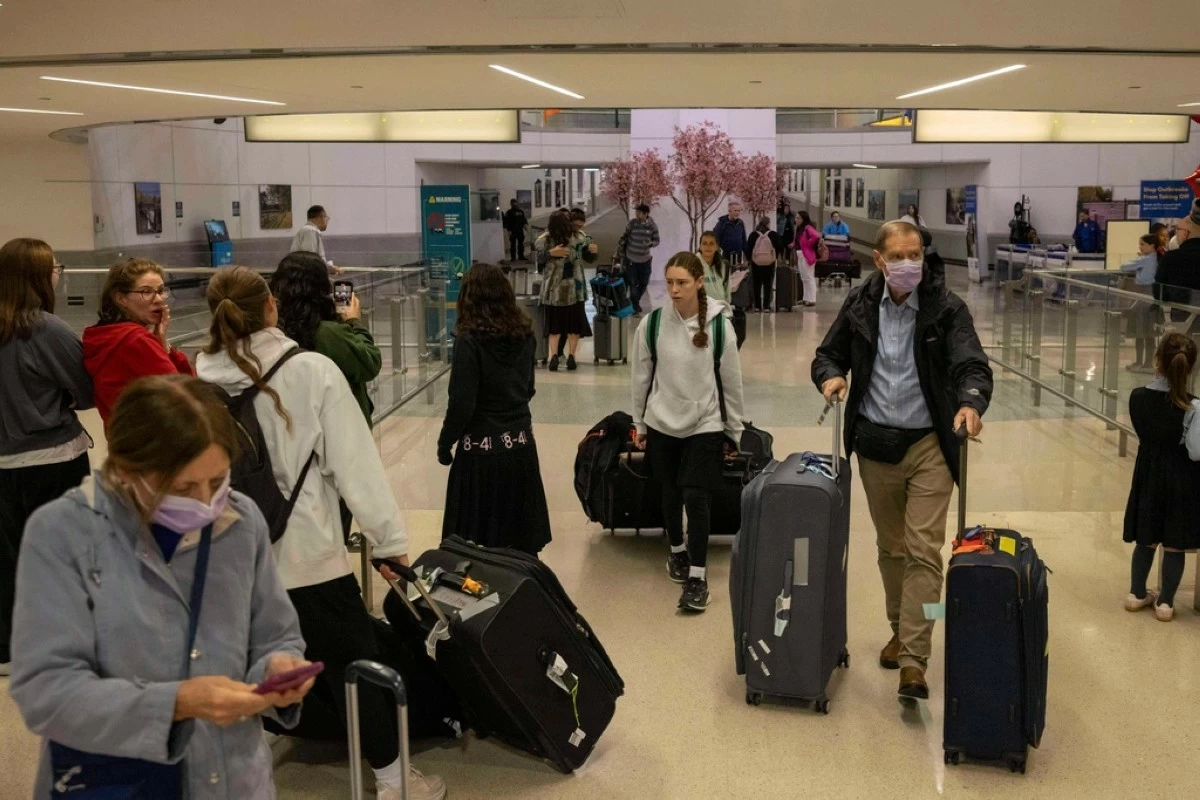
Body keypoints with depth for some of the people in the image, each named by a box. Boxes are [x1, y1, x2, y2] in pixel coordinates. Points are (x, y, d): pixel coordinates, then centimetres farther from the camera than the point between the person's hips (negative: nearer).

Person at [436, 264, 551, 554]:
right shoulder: (524, 334, 2)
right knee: (521, 540, 15)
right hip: (521, 445, 6)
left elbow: (462, 404, -16)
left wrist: (445, 443, -2)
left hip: (482, 451, -6)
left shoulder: (470, 340, -16)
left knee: (479, 545, 6)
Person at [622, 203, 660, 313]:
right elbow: (625, 236, 3)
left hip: (645, 260, 2)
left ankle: (635, 301, 37)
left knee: (644, 283, 13)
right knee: (633, 283, 0)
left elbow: (657, 240, -3)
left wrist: (650, 244, -21)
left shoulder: (652, 225, -9)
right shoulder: (632, 223, -11)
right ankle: (635, 306, 14)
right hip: (631, 259, -2)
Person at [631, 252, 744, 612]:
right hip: (662, 423, 2)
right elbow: (642, 377, 4)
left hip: (705, 424, -2)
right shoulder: (652, 324, -7)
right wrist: (639, 424, 9)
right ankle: (677, 549, 39)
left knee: (696, 497, -9)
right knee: (671, 494, 14)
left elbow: (731, 381, -1)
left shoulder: (719, 325, -10)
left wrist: (734, 431, 4)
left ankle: (698, 575, 1)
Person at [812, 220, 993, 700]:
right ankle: (900, 629, 35)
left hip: (928, 445, -3)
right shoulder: (860, 303, 1)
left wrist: (971, 402, -39)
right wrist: (830, 375, -12)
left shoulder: (945, 307, -8)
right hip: (875, 444, 3)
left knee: (924, 551, -7)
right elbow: (828, 355, 11)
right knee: (890, 548, 17)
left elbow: (972, 365, -17)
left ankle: (913, 661, -6)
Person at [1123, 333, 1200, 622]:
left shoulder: (1138, 398, -11)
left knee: (1146, 540, 19)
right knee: (1174, 545, 11)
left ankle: (1137, 594, 28)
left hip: (1148, 476, 3)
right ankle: (1165, 602, 19)